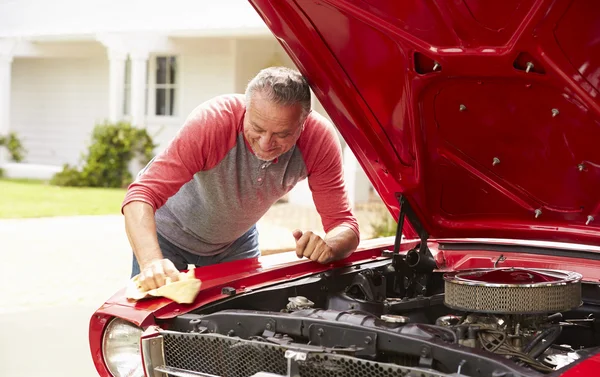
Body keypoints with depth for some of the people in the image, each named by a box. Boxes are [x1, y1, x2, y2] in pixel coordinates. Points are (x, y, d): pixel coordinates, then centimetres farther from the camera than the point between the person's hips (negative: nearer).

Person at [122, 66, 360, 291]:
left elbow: (344, 224, -23)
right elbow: (141, 195, -43)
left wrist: (328, 247, -48)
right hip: (169, 236, -3)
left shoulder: (320, 139, -28)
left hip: (237, 240, 3)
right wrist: (152, 262, -62)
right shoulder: (212, 121, -38)